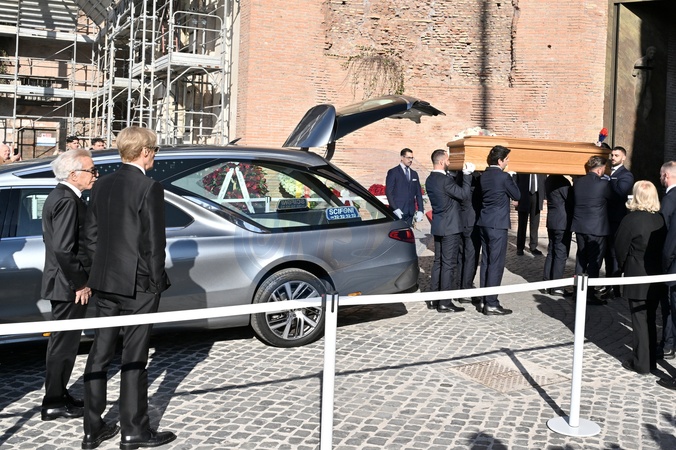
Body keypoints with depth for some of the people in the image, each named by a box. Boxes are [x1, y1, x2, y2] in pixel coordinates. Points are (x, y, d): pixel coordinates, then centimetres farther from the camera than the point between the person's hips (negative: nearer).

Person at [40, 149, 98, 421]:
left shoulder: (59, 196, 12)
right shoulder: (68, 201, -20)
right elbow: (63, 249, -26)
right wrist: (79, 283, -18)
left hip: (64, 283, 10)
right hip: (70, 285, -10)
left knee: (64, 341, 18)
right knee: (64, 342, 1)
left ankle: (58, 395, 31)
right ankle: (54, 403, 13)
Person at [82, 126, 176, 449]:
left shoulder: (102, 185, 8)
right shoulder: (149, 188, -14)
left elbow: (92, 235, 11)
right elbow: (154, 242, -15)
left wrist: (102, 271, 17)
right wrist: (157, 280, -6)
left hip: (104, 282, 7)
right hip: (138, 284, -7)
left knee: (100, 353, 12)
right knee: (134, 358, 2)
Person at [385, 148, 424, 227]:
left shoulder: (414, 174, 18)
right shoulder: (393, 172, 2)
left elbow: (418, 193, 16)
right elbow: (388, 192, -5)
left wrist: (420, 210, 5)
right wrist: (395, 208, -15)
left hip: (410, 212, 5)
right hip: (398, 211, -5)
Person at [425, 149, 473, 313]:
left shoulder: (430, 180, 8)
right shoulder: (445, 180, -20)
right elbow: (464, 194, -16)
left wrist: (464, 174, 11)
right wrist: (467, 174, -12)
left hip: (438, 226, 9)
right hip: (449, 227, -9)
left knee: (438, 262, 14)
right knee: (448, 264, -3)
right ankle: (445, 302, 0)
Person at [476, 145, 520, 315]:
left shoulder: (484, 176, 8)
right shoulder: (504, 177, -13)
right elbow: (517, 195, -2)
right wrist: (511, 178, 8)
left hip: (484, 222, 8)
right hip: (498, 224, -8)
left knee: (486, 262, 12)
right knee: (496, 264, -4)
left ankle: (485, 300, 17)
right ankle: (491, 304, -2)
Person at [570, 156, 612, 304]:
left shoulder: (577, 182, 1)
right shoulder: (603, 184, -14)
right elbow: (611, 198, 1)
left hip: (579, 227, 6)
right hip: (597, 228, -6)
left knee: (581, 259, 16)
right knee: (594, 261, 3)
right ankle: (589, 294, 6)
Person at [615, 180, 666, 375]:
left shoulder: (631, 219, -16)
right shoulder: (661, 219, 0)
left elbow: (620, 247, -9)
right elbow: (665, 245, 6)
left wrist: (623, 267, 9)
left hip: (637, 278, -5)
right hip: (657, 277, 6)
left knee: (639, 319, 2)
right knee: (650, 319, 16)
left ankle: (641, 363, 7)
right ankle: (651, 361, 24)